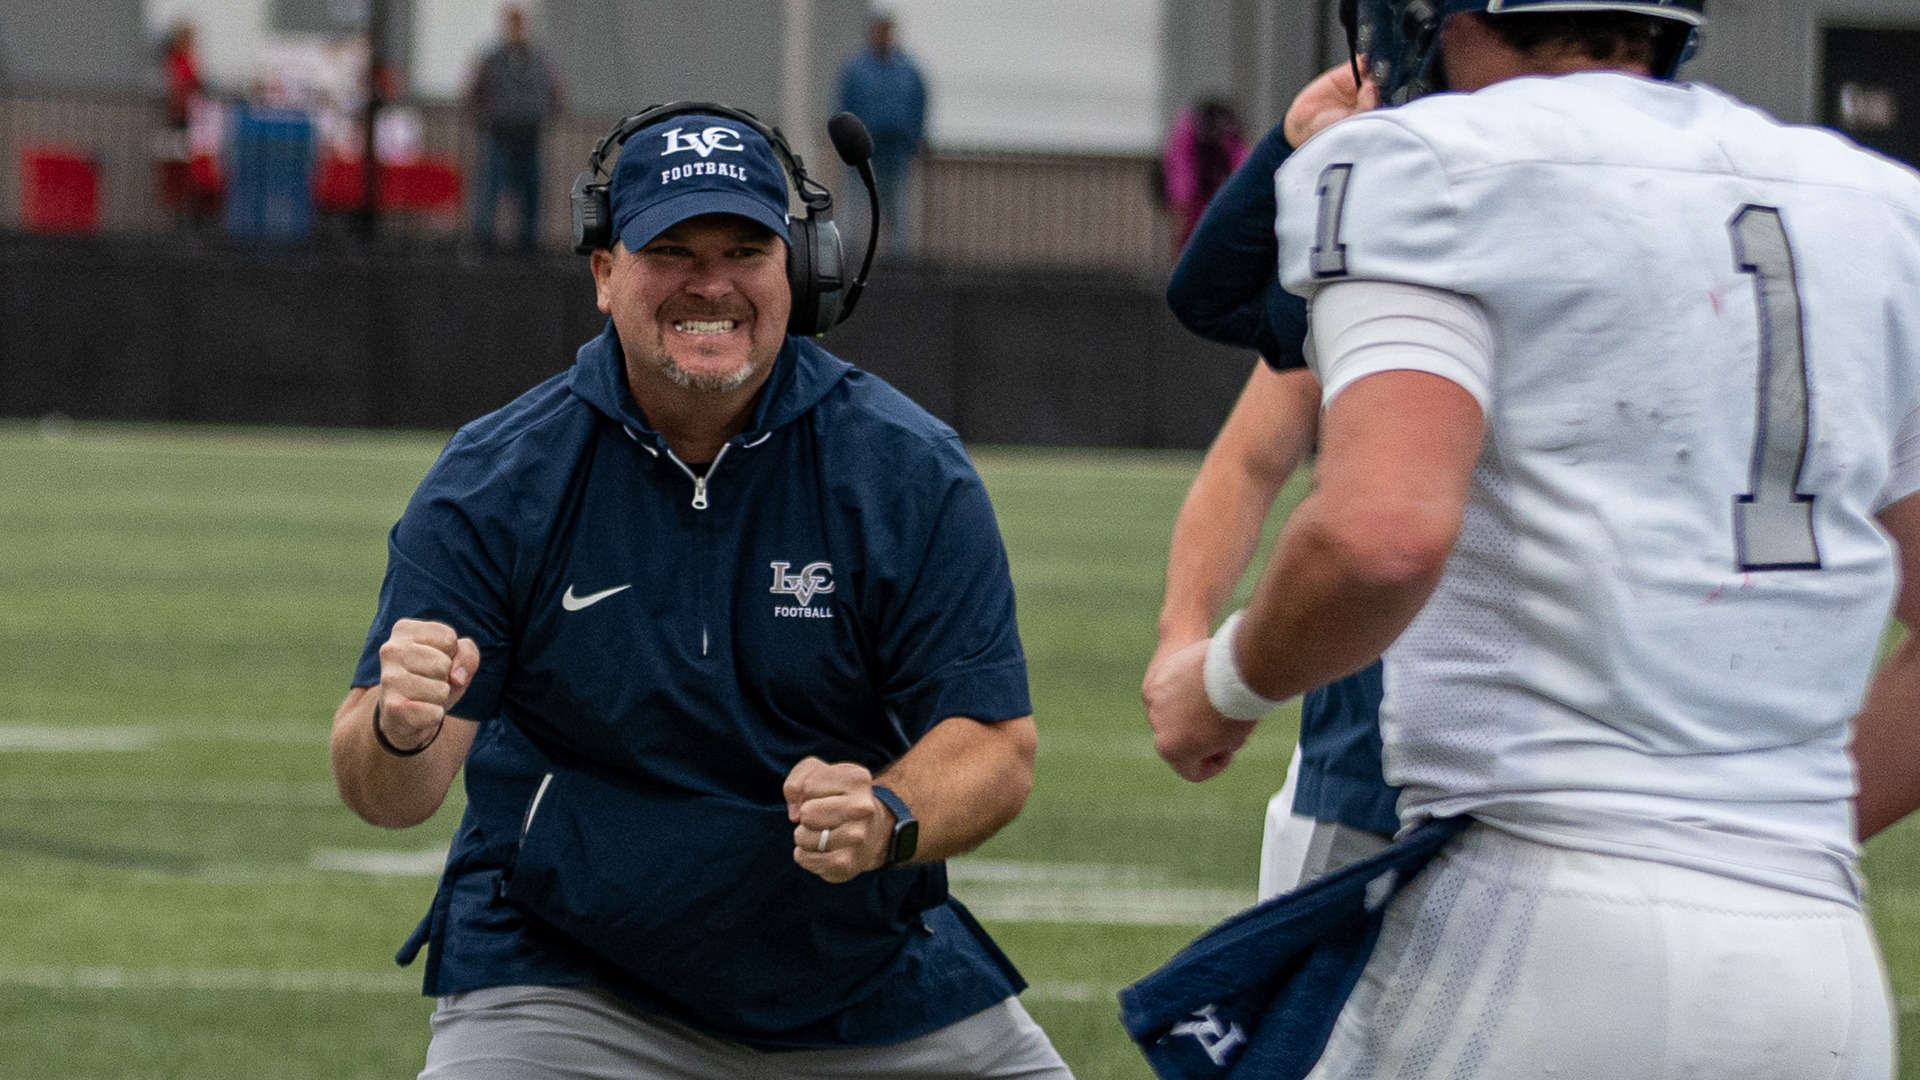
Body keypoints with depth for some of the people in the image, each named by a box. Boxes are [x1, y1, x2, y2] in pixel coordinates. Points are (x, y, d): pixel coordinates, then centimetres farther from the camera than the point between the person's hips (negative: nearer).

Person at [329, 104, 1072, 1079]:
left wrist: (887, 819, -32)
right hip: (566, 980, -2)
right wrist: (398, 732, -39)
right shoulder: (491, 482, -10)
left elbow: (996, 747, -10)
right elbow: (383, 796, -14)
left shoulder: (910, 471, -8)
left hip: (872, 986, 2)